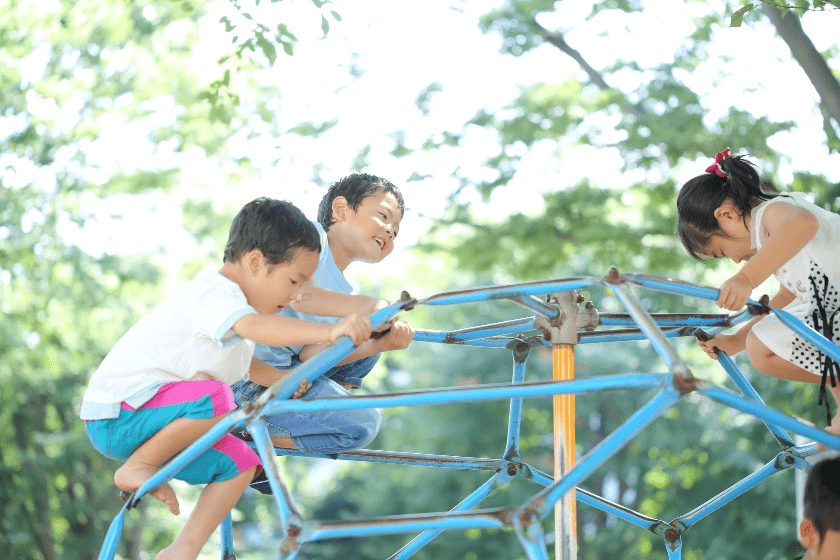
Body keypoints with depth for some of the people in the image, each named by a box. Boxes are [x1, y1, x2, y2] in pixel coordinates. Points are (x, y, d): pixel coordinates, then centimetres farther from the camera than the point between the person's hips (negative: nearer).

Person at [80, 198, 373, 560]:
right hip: (115, 415, -10)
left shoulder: (233, 303, 15)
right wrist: (329, 332, -48)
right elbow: (255, 328, -39)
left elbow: (247, 362, 34)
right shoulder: (213, 291, -18)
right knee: (216, 398, -31)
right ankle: (136, 467, -15)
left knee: (239, 463, 2)